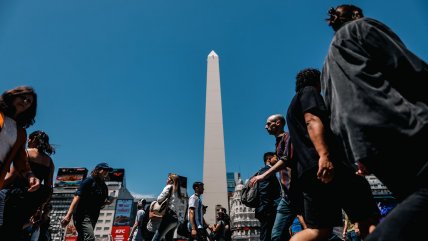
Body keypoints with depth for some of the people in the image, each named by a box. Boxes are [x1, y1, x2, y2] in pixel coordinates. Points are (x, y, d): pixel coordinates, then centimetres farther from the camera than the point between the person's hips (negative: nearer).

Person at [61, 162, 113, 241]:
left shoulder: (104, 186, 14)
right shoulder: (89, 180, -7)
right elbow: (77, 197, -15)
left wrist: (107, 202, -2)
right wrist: (68, 215, -23)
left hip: (93, 217, 8)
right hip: (82, 215, -8)